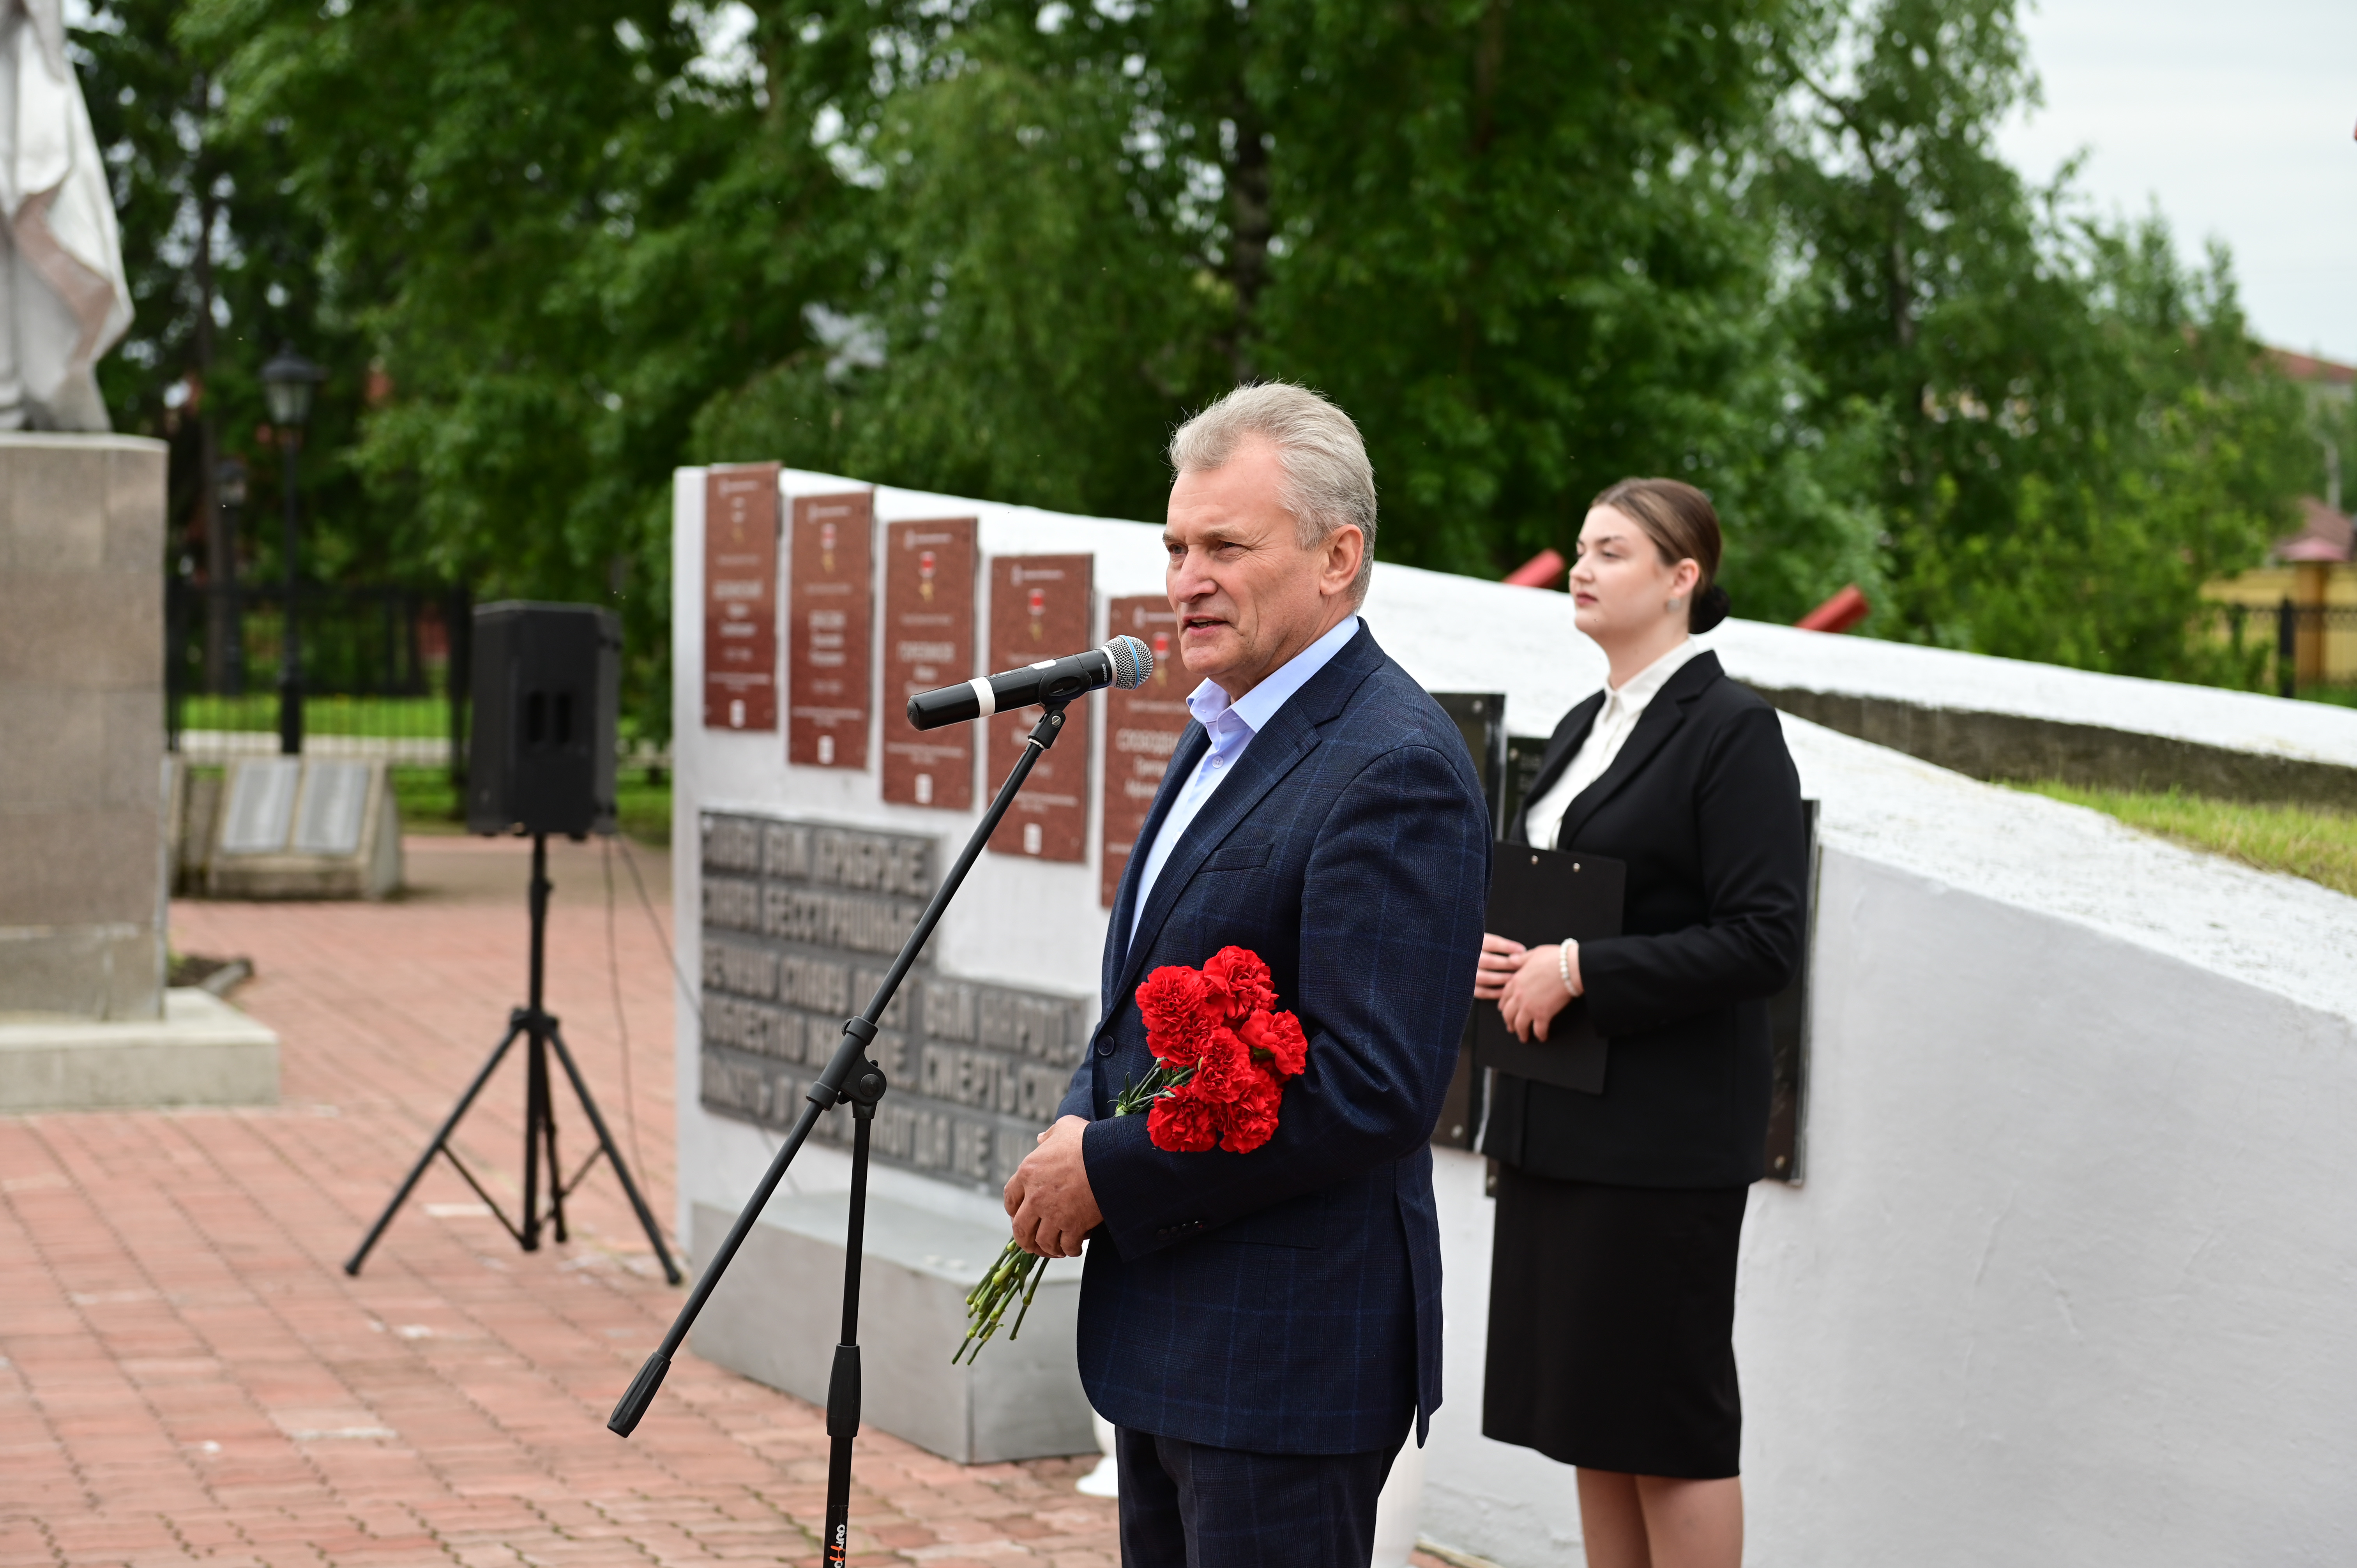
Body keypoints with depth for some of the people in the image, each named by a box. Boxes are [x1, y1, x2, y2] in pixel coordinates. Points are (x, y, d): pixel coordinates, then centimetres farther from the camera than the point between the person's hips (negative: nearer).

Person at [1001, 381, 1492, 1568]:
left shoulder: (1396, 768, -19)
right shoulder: (1223, 732, 13)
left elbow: (1373, 1086, -25)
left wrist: (1110, 1171, -18)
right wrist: (1081, 1126, 1)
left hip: (1289, 1353, -10)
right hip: (1168, 1332, 10)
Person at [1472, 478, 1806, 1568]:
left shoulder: (1733, 732, -9)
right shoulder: (1583, 728, 16)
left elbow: (1763, 941, -16)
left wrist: (1579, 970, -19)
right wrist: (1490, 950, 2)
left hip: (1664, 1134, -8)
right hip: (1555, 1124, 8)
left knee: (1674, 1430, -2)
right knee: (1590, 1422, 11)